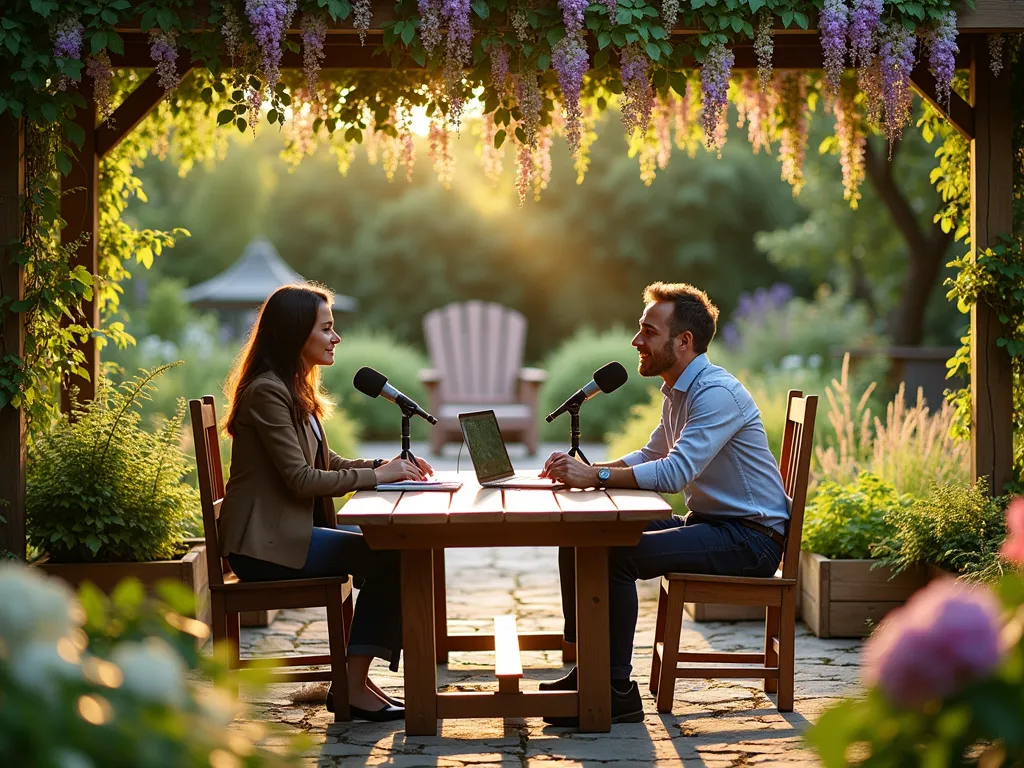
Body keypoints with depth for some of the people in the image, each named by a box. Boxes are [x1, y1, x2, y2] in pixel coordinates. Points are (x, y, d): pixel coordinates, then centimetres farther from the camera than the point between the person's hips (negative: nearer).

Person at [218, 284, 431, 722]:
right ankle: (354, 688, -11)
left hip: (289, 530, 10)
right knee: (388, 557, -16)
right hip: (265, 543, -10)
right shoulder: (266, 392, -15)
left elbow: (324, 463, 18)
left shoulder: (295, 388, 18)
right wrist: (376, 476, -15)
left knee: (390, 550, -3)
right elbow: (300, 479, -20)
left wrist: (386, 466, 3)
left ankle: (355, 680, -4)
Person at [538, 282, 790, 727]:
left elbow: (675, 473, -29)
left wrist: (594, 477, -26)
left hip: (749, 539, -10)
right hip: (707, 524, 10)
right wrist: (584, 469, 5)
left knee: (615, 556, -26)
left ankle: (616, 692, -18)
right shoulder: (678, 392, 13)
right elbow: (652, 455, 22)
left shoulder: (716, 393, -19)